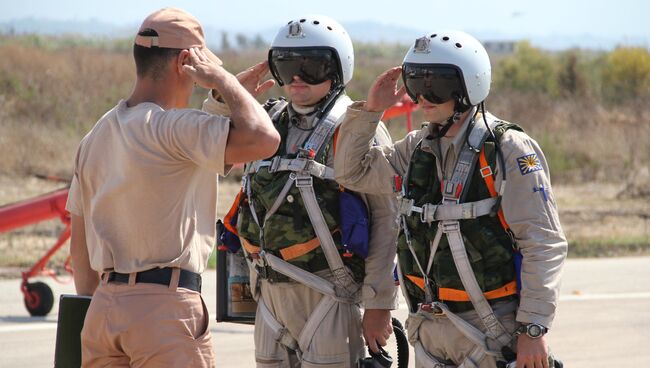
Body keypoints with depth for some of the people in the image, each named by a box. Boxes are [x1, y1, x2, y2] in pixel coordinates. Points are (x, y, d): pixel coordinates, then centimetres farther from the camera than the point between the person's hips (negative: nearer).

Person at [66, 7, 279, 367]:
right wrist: (222, 78, -9)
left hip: (104, 307, 8)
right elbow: (262, 139, -25)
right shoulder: (173, 127, -12)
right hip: (165, 307, -8)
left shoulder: (95, 137, 13)